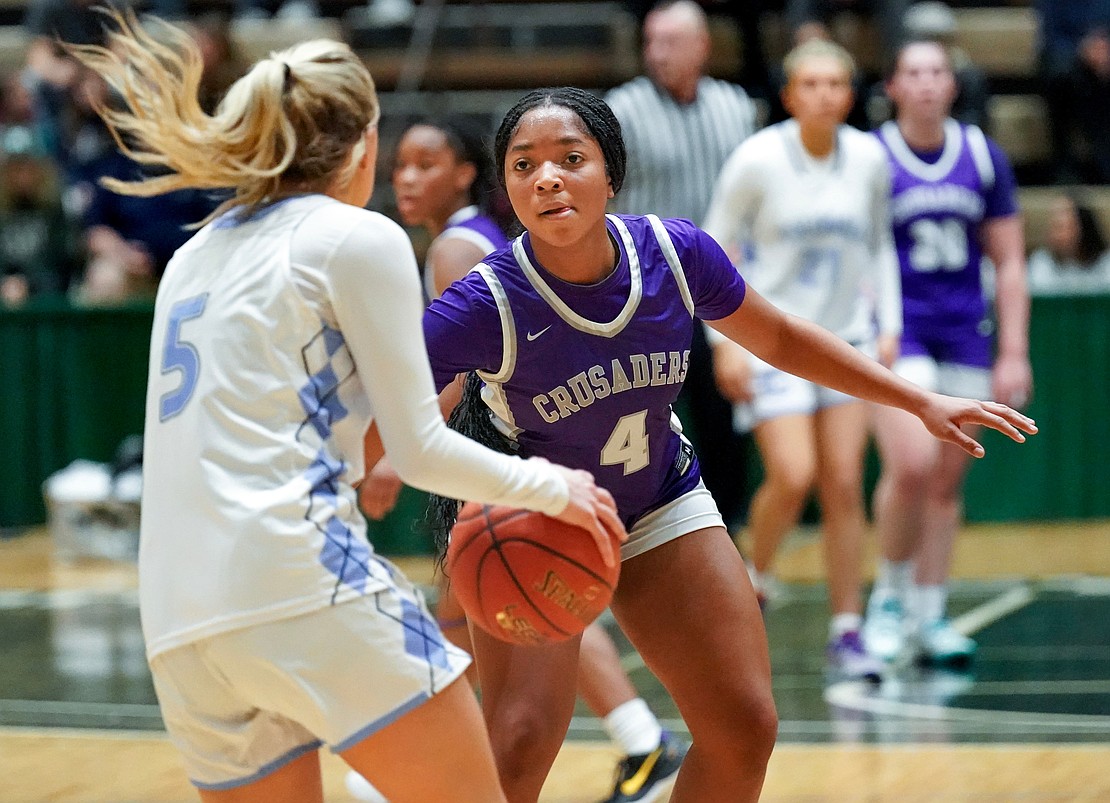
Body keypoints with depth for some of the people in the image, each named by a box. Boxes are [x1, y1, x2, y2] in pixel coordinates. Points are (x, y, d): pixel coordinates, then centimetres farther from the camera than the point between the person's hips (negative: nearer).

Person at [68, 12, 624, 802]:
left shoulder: (195, 257, 23)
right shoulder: (359, 238, 2)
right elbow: (420, 449, 0)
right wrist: (550, 487, 14)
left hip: (180, 620, 7)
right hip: (299, 573, -7)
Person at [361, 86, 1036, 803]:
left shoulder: (675, 253, -19)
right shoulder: (484, 307, -30)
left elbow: (779, 340, 0)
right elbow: (378, 433, -30)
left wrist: (922, 402, 3)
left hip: (662, 502, 4)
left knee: (744, 731, 2)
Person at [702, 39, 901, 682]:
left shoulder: (869, 159, -1)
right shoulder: (758, 160, -11)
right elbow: (715, 248, -4)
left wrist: (889, 325, 7)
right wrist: (727, 341, -9)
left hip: (848, 339, 3)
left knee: (845, 485, -1)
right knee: (792, 478, -15)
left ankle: (847, 633, 5)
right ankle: (753, 584, 13)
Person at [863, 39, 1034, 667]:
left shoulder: (985, 157, 6)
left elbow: (1009, 262, 9)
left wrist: (1014, 352, 3)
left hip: (966, 335, 4)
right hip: (897, 334, -4)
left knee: (948, 480, 6)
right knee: (911, 466, -19)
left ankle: (929, 615, 15)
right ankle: (890, 596, 1)